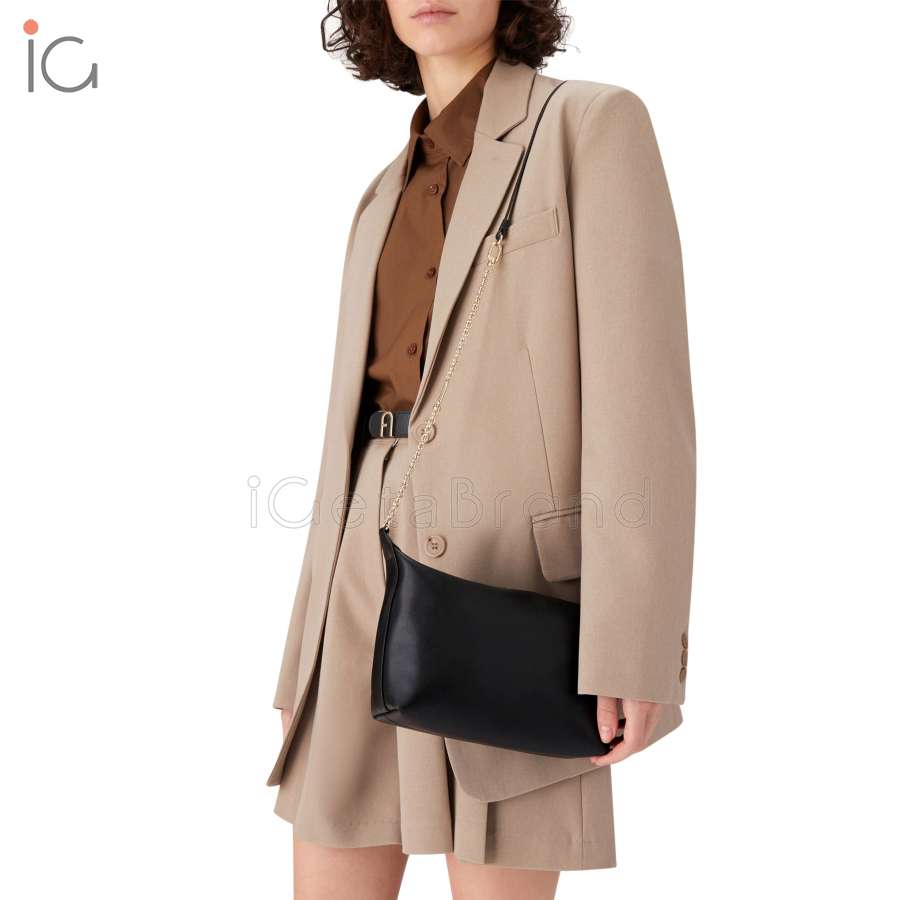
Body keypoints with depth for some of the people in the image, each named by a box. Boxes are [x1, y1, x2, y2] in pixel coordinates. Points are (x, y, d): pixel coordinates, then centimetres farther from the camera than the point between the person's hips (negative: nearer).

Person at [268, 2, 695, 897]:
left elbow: (641, 387, -11)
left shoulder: (596, 123, -2)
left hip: (513, 578, -6)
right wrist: (315, 643, 15)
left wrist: (634, 644, -18)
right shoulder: (391, 199, 19)